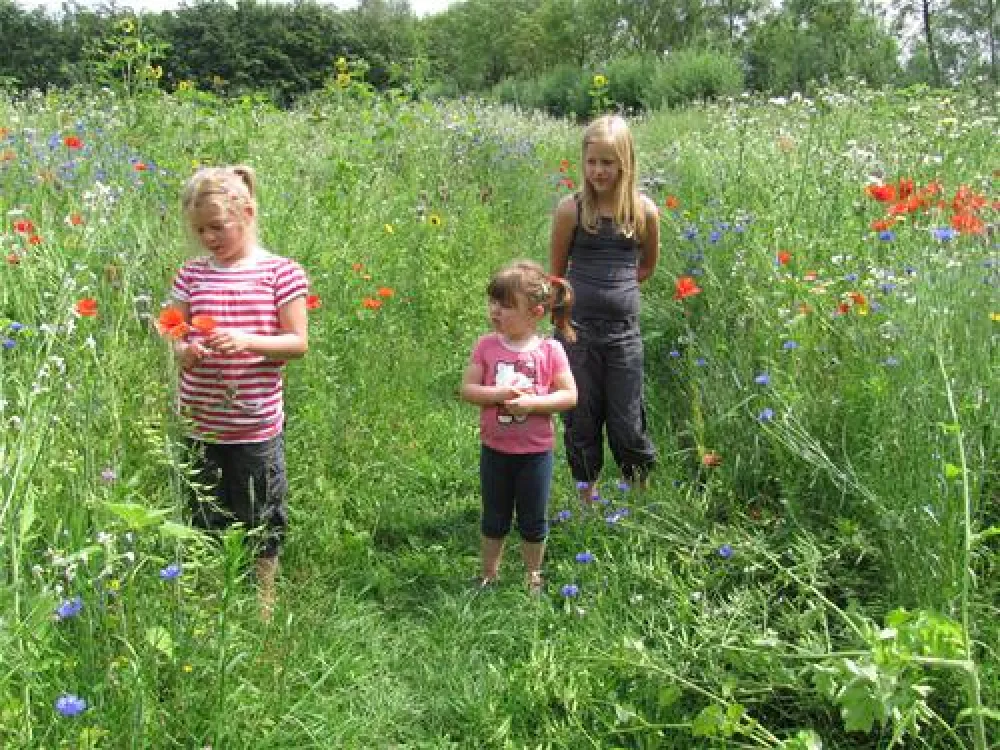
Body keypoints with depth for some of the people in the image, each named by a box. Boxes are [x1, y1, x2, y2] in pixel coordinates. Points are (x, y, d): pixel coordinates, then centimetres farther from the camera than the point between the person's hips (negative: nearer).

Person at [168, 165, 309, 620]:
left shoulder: (281, 273, -6)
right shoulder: (192, 275, 3)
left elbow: (298, 342, -6)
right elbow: (177, 339, 8)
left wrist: (248, 341, -22)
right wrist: (184, 351, -16)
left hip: (256, 425, -3)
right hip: (200, 425, 3)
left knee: (261, 529, 10)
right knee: (206, 524, 15)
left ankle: (262, 611, 30)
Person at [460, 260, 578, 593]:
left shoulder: (550, 350, -12)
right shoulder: (486, 346, -7)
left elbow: (570, 395, -11)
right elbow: (467, 389, -8)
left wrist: (532, 402, -24)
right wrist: (499, 394, -25)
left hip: (535, 451, -1)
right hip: (495, 449, 1)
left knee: (533, 521, 14)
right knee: (494, 518, 17)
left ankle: (533, 575, 34)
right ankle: (489, 574, 35)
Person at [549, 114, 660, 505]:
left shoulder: (645, 211, -3)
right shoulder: (571, 209, -6)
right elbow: (556, 272, 6)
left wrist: (614, 285, 5)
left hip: (623, 331, 0)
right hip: (578, 329, 0)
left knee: (627, 424, 6)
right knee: (581, 420, 10)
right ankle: (587, 499, 28)